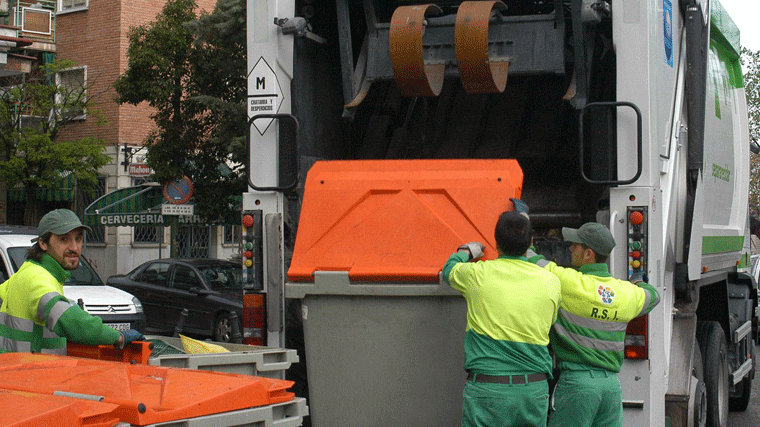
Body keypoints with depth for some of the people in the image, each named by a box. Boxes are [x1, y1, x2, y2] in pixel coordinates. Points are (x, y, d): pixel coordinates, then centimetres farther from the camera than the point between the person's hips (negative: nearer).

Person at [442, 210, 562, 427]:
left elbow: (449, 270, 19)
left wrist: (466, 251, 41)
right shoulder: (551, 282, 2)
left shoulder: (478, 274, -5)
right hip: (535, 390, 3)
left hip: (487, 392, -3)